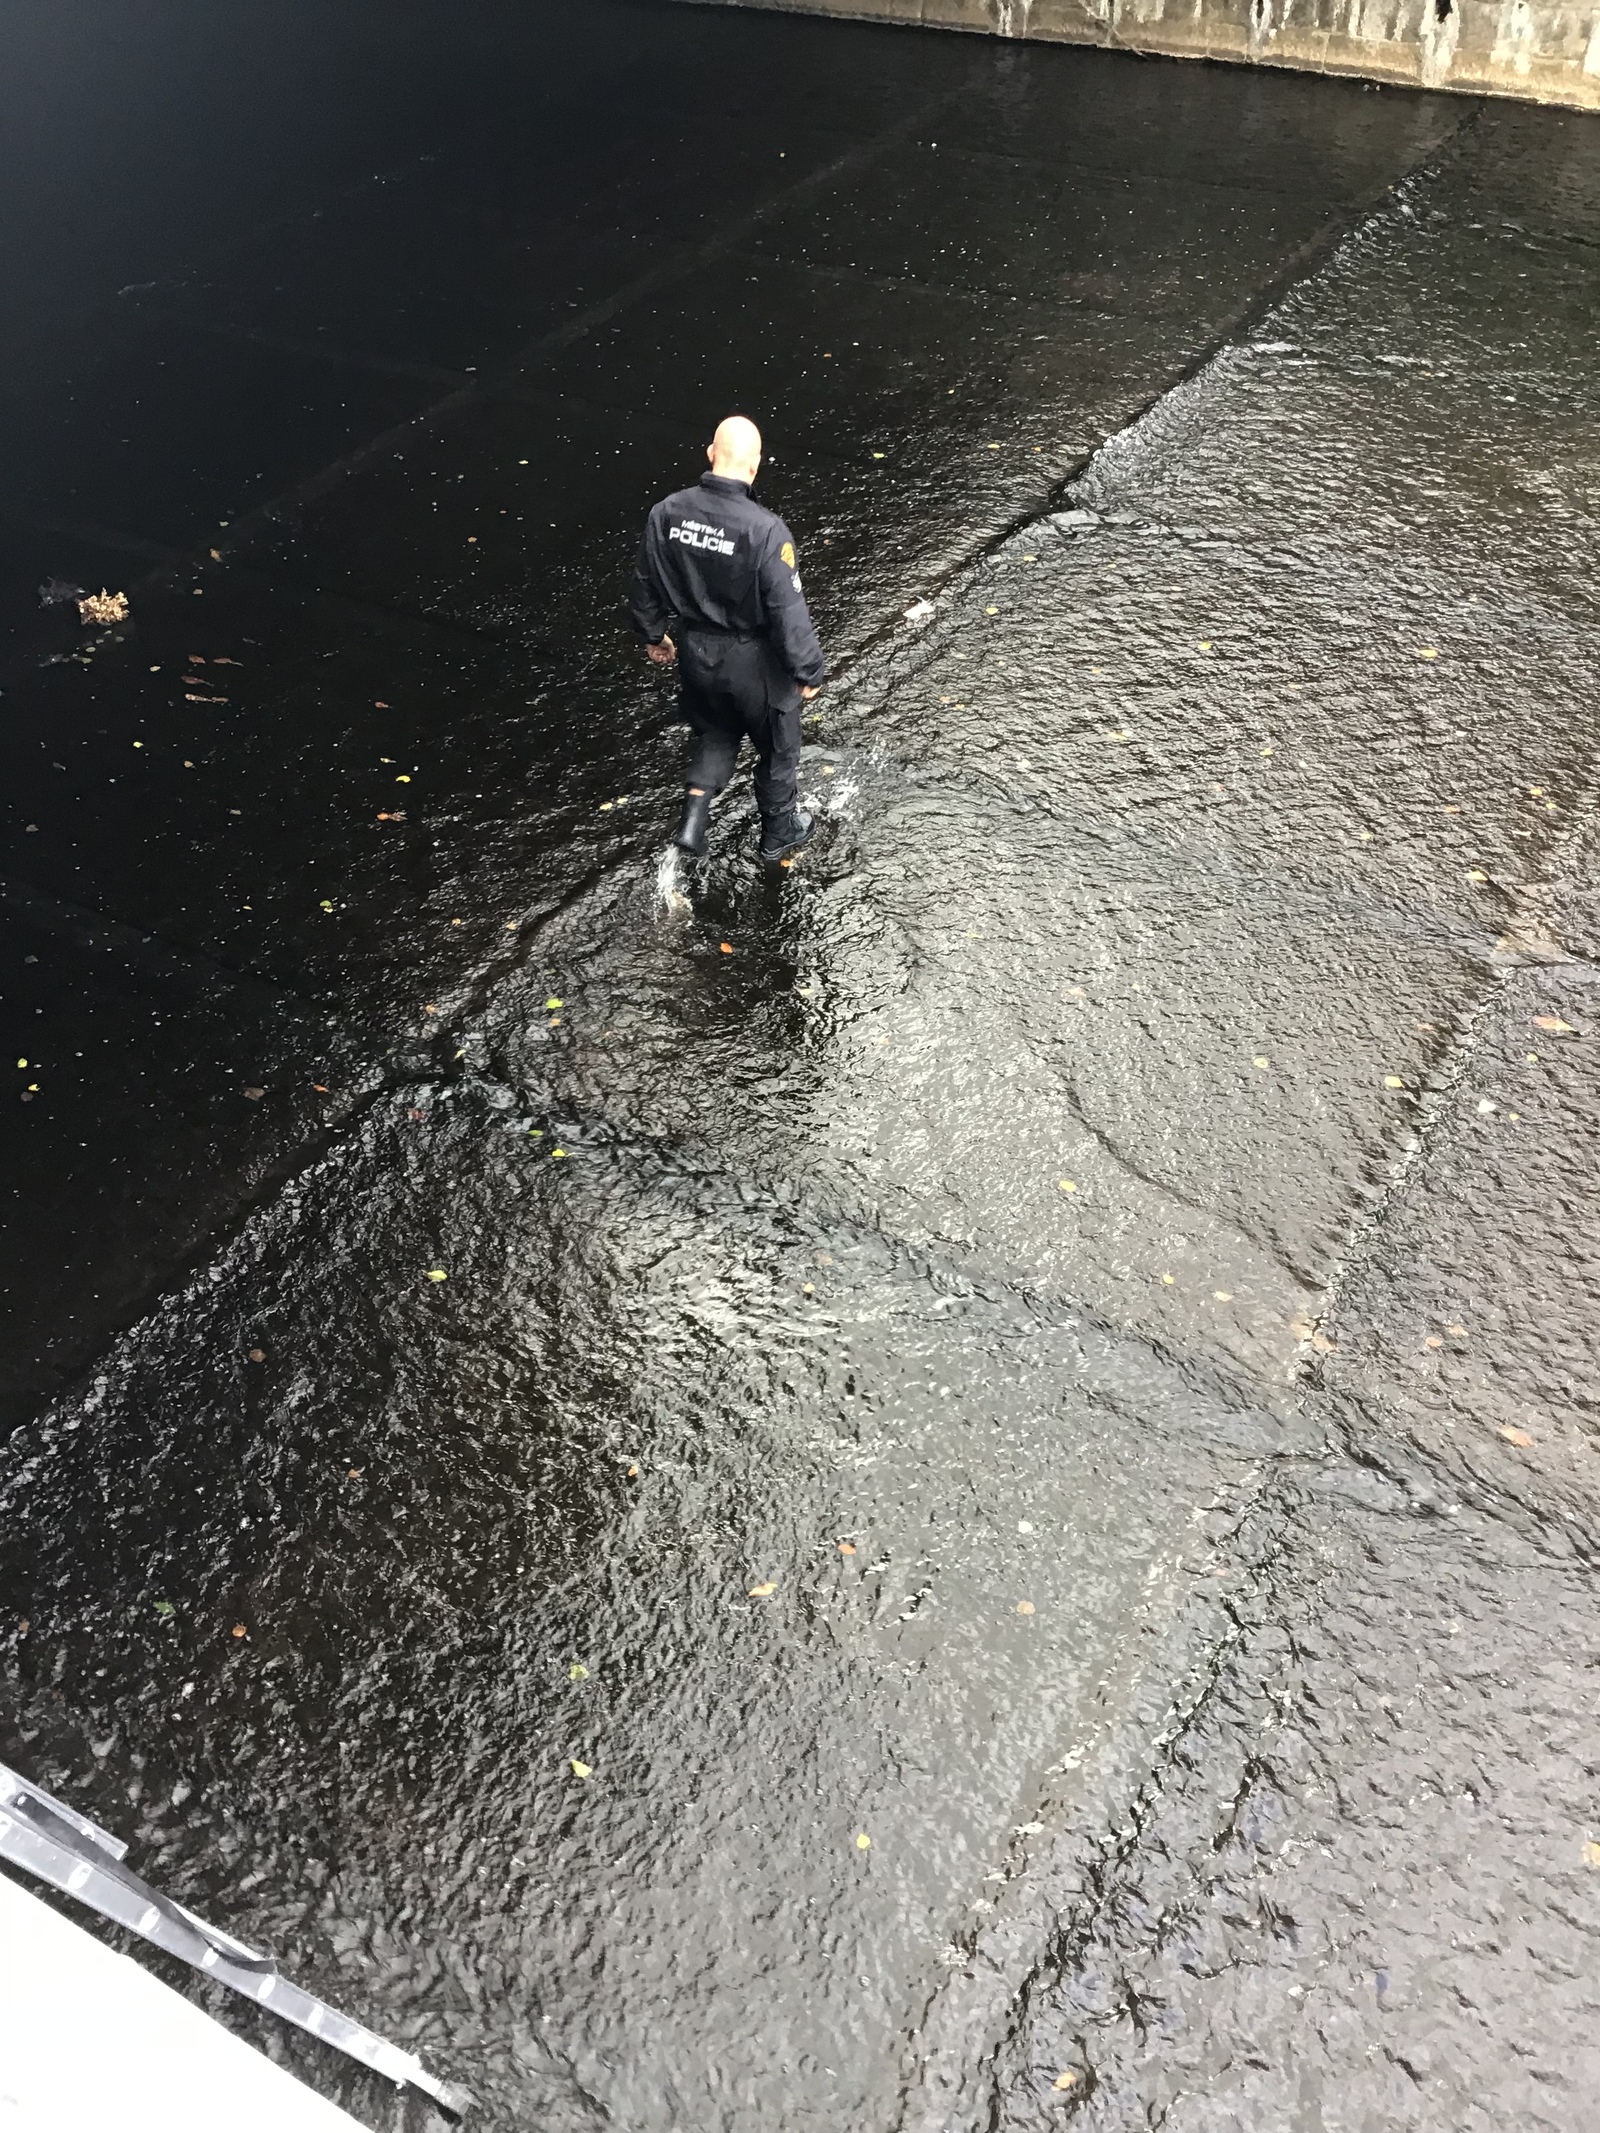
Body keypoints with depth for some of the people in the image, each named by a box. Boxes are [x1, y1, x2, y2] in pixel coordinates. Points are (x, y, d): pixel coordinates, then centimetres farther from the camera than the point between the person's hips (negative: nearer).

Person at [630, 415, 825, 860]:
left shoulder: (667, 513, -12)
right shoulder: (765, 531, -28)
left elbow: (644, 585, 1)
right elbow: (788, 612, -23)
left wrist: (653, 635, 19)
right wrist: (809, 671, -8)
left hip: (695, 652, 4)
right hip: (753, 659, -4)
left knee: (715, 733, 31)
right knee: (776, 745, 21)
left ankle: (695, 814, 17)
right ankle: (779, 831, 40)